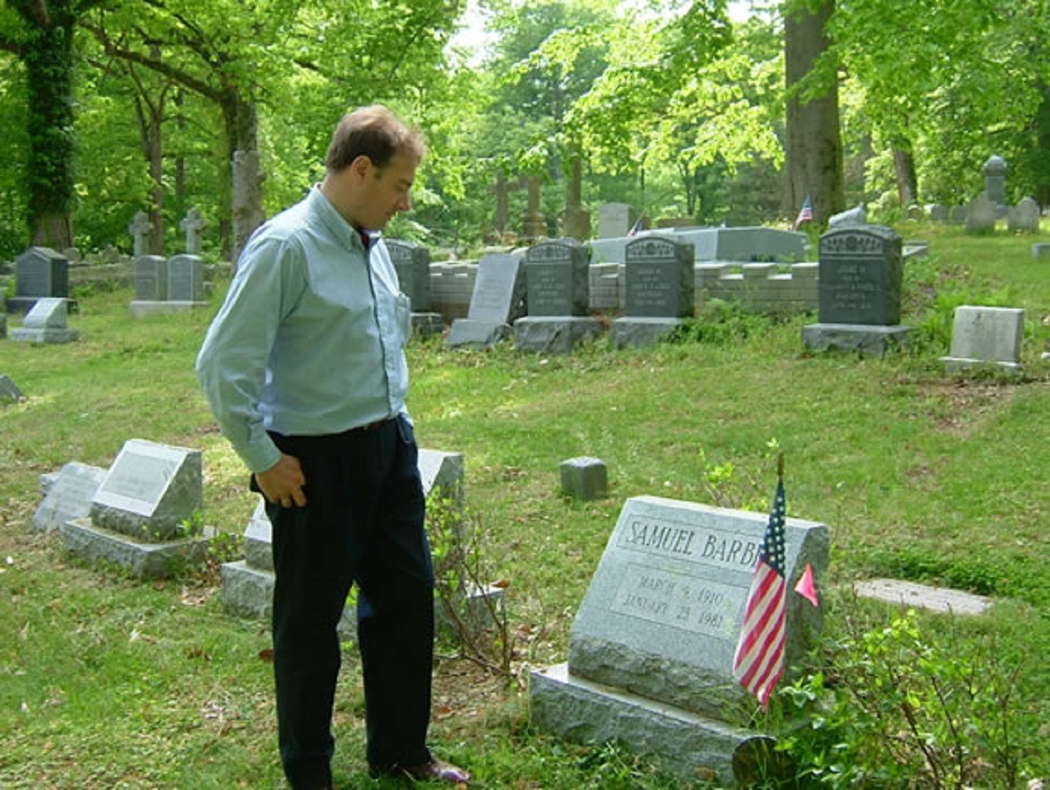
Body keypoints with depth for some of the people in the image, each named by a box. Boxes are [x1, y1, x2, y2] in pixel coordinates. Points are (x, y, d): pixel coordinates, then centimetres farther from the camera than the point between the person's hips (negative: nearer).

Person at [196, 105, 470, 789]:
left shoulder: (373, 245, 9)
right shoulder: (286, 246, -17)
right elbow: (224, 364, -19)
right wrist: (263, 460, -14)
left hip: (390, 449, 8)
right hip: (317, 463, -8)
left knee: (407, 601, 16)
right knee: (310, 623, 7)